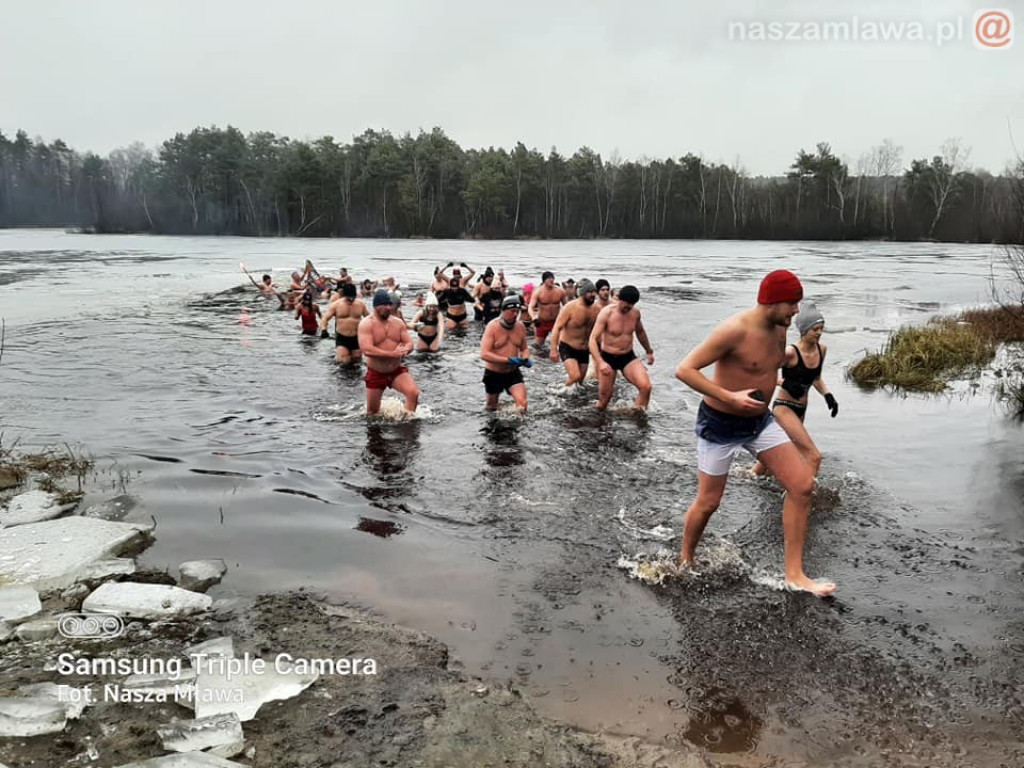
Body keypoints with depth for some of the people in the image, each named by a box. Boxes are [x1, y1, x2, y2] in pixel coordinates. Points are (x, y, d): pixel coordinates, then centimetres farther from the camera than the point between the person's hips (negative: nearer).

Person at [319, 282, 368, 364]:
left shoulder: (360, 304, 2)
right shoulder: (336, 305, -4)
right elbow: (325, 318, -5)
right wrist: (323, 329, -24)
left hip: (356, 338, 3)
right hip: (341, 338, -3)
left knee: (357, 361, 10)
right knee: (343, 361, -17)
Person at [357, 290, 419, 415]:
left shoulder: (398, 323, 4)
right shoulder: (366, 324, -12)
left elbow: (409, 343, 2)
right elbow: (367, 350, -24)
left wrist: (404, 350, -23)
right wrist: (392, 354, -28)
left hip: (397, 371, 3)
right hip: (375, 374, -3)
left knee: (413, 392, -23)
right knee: (372, 412, 7)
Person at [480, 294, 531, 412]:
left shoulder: (521, 327, -3)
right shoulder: (492, 326, -17)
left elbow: (524, 348, 14)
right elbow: (484, 354, -26)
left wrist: (526, 359, -11)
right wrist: (508, 360, -33)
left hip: (513, 373, 2)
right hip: (493, 374, -2)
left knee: (522, 404, -18)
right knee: (492, 407, 18)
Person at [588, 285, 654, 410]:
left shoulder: (635, 312, -2)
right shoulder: (606, 313, -17)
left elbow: (640, 332, 20)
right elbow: (593, 339, -22)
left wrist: (649, 351, 30)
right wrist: (600, 362, -36)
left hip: (628, 357, 3)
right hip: (608, 358, -3)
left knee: (646, 386, -20)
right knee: (604, 395, 3)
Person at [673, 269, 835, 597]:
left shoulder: (780, 328, -1)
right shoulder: (735, 330, -26)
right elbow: (684, 370, -27)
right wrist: (729, 397, -32)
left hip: (761, 422, 7)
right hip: (720, 425, -7)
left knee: (802, 485, -3)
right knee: (708, 502, 5)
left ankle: (794, 574, 7)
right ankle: (684, 563, 32)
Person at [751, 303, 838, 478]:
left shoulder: (822, 349, 2)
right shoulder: (790, 353, -20)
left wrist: (828, 395, 2)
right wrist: (784, 383, -25)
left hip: (800, 410, 8)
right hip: (784, 407, -8)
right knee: (814, 456, -16)